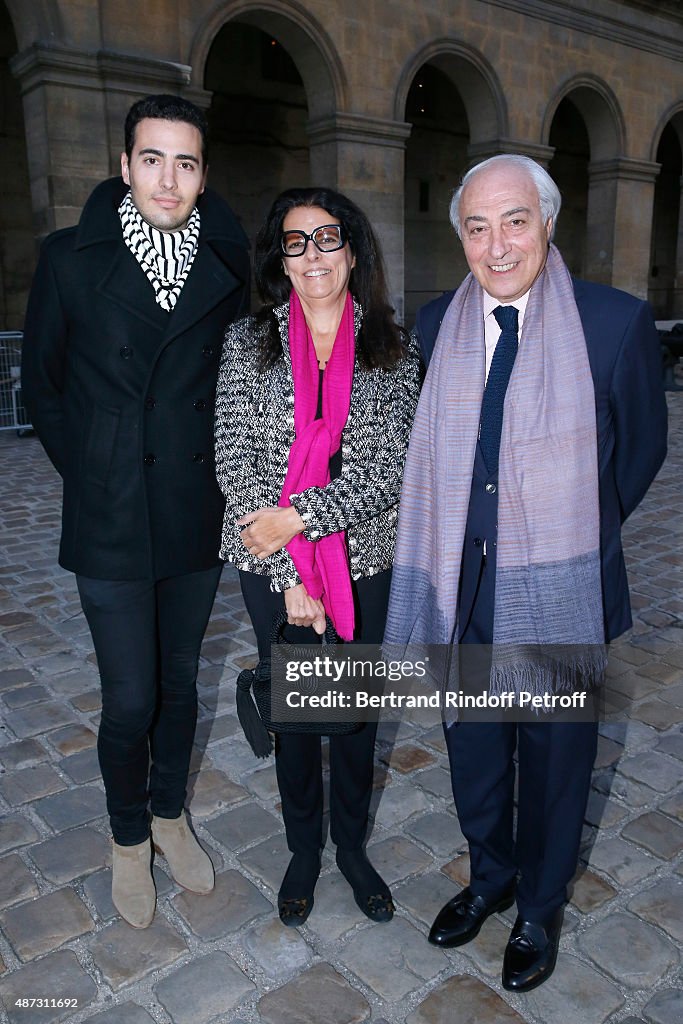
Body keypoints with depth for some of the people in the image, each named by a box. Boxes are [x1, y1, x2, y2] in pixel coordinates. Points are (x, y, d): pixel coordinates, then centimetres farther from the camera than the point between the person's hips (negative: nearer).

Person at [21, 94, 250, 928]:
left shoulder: (228, 269, 1)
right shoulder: (70, 259, -3)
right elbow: (42, 383, 5)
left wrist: (207, 469, 3)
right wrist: (91, 475, 3)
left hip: (197, 518, 2)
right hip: (110, 525, -2)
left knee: (179, 682, 16)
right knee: (129, 701, 4)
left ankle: (169, 815, 41)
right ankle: (129, 838, 33)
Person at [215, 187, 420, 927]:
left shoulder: (393, 351, -2)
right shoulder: (248, 341, -3)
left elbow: (393, 471, -10)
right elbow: (235, 462, -9)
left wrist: (301, 516, -19)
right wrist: (291, 577, -14)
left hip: (363, 563, 1)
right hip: (271, 565, 0)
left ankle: (352, 845, 40)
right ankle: (304, 848, 39)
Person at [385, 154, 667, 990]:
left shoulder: (616, 321, -10)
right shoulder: (435, 324, 0)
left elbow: (641, 444, 3)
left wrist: (578, 532, 7)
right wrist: (454, 536, 4)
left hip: (559, 589, -3)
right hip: (461, 581, 3)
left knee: (555, 754, 16)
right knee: (472, 743, 20)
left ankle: (540, 908, 42)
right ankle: (489, 875, 48)